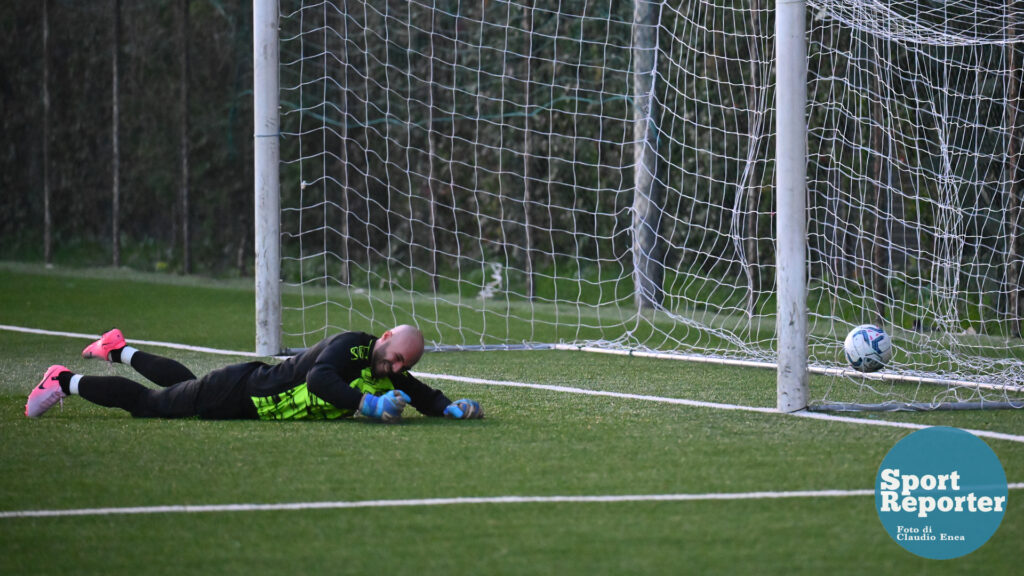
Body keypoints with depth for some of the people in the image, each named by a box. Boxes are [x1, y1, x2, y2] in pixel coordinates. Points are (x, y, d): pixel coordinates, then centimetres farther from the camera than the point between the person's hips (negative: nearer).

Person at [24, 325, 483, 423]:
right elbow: (318, 380, -48)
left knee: (184, 384, 34)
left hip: (256, 394, 8)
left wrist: (451, 407, -17)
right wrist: (367, 404, -54)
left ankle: (119, 351, 56)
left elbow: (422, 395, 4)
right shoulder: (351, 347, -31)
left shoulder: (388, 374, -7)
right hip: (239, 393, -8)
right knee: (147, 403, 7)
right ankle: (67, 382, 24)